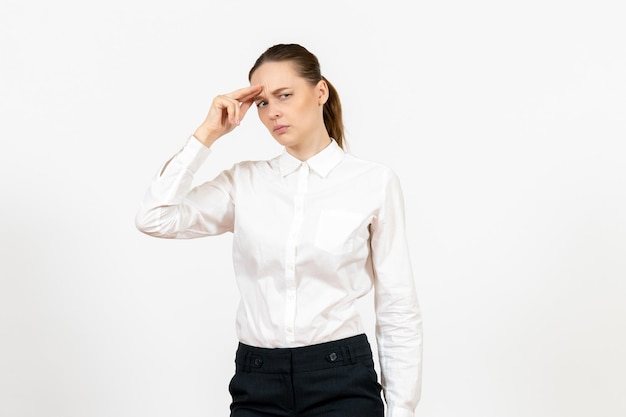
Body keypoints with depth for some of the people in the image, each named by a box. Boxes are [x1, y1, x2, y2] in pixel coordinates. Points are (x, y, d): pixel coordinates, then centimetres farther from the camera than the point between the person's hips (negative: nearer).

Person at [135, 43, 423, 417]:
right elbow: (154, 219, -7)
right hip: (256, 384, 3)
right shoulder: (244, 182, 6)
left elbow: (398, 310, -1)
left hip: (340, 380, -2)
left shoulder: (375, 183, -2)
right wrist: (207, 134, -5)